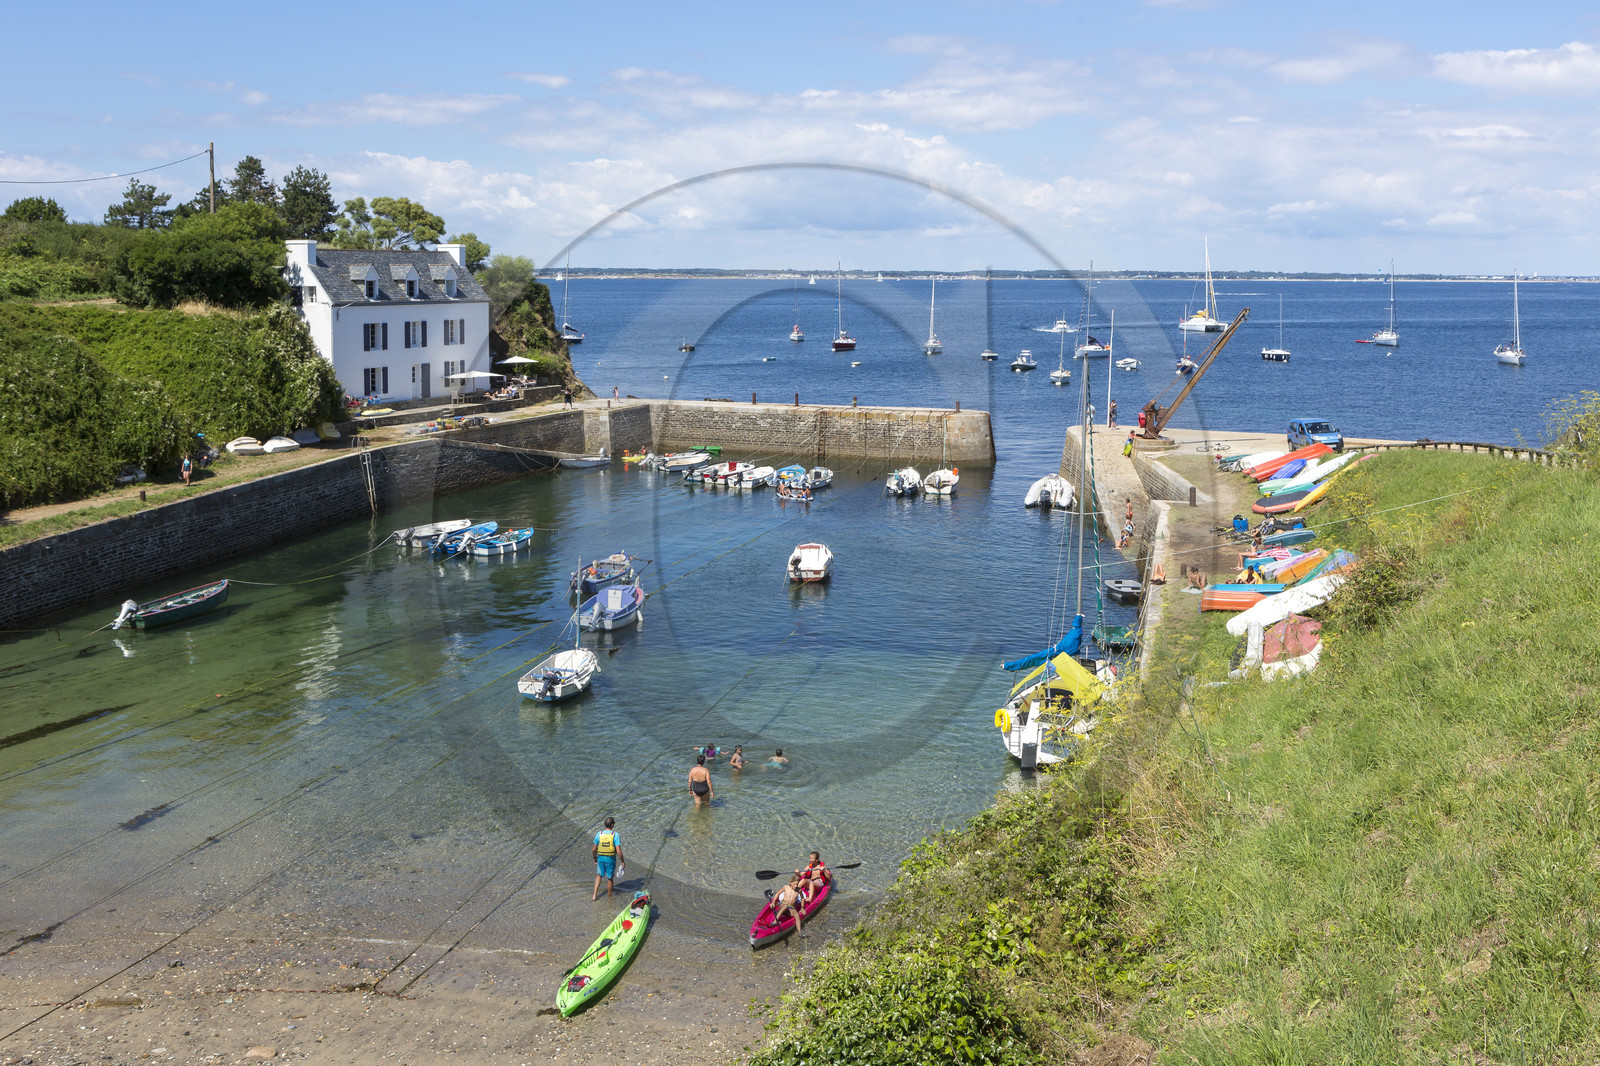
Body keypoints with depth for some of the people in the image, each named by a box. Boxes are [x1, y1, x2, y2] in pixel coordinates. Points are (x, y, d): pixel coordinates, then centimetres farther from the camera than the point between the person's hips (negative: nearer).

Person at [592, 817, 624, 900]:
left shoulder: (599, 834, -10)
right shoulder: (615, 835, -18)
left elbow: (594, 849, -4)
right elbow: (619, 851, -21)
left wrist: (594, 858, 15)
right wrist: (622, 861, -7)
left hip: (600, 858, 2)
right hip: (611, 859, -2)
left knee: (599, 875, 25)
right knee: (610, 878, 18)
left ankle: (595, 895, 18)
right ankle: (609, 897, 33)